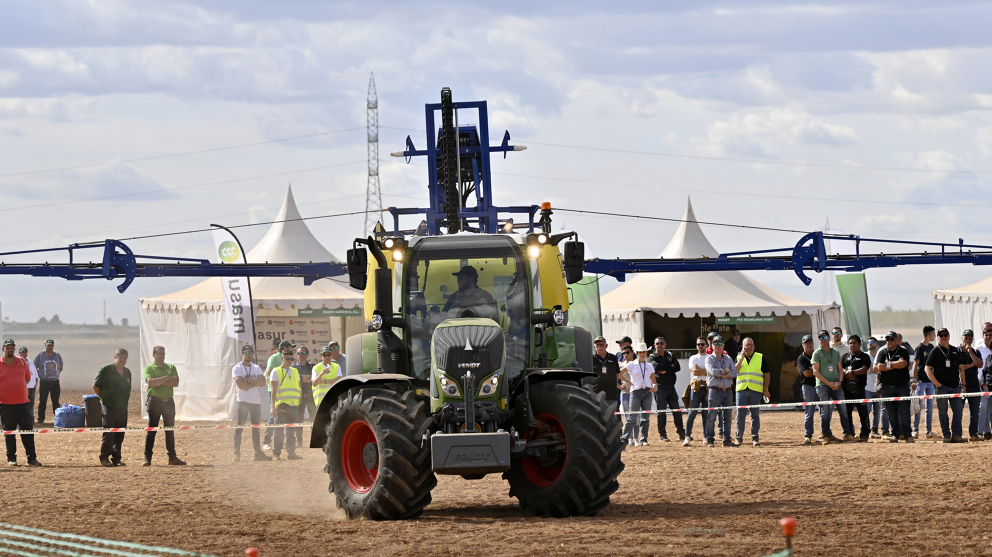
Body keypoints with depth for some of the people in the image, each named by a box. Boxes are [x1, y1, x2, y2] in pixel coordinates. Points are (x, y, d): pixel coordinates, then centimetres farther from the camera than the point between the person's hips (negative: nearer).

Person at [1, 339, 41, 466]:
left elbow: (28, 378, 17)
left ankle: (31, 458, 5)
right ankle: (11, 459, 11)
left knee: (28, 431, 1)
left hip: (23, 403, 2)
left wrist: (16, 388, 10)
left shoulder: (22, 362, 9)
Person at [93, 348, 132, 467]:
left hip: (122, 408, 6)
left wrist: (126, 398, 14)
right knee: (108, 435, -7)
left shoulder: (127, 372, 14)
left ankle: (116, 458, 13)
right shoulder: (106, 370, -5)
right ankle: (104, 458, 1)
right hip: (109, 408, -6)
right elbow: (95, 386, 0)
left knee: (120, 435, 6)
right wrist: (104, 398, 5)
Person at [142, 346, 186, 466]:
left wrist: (159, 382, -10)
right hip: (154, 401, -4)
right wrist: (166, 378, -10)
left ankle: (172, 457, 11)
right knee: (151, 430, -4)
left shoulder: (171, 368, 13)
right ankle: (147, 457, -3)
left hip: (168, 401, 4)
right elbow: (151, 382, -16)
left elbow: (176, 382, -2)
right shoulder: (149, 368, 2)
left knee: (170, 430, 7)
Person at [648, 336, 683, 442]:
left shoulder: (670, 356, 15)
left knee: (677, 411, 3)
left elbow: (678, 367, 0)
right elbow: (656, 366, -18)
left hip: (671, 388, 3)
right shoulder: (652, 358, 3)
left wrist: (665, 370, -9)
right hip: (660, 388, -3)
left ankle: (681, 433, 9)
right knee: (661, 412, -2)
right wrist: (670, 367, -7)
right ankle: (662, 435, 5)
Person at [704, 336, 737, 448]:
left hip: (728, 391, 5)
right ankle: (710, 439, -2)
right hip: (715, 391, -5)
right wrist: (726, 371, -6)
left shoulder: (728, 359, 14)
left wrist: (721, 374, -9)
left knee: (727, 417, 8)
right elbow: (712, 371, -16)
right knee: (711, 417, -6)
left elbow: (734, 373, 2)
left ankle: (726, 439, 13)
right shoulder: (709, 358, 1)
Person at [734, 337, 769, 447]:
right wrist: (741, 359, -9)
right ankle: (739, 438, 8)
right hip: (741, 390, 1)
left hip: (756, 391, -1)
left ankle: (755, 438, 8)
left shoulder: (760, 358, 7)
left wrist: (765, 390, 3)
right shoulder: (739, 358, 11)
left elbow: (767, 374, 9)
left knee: (754, 415, 2)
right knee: (740, 415, -1)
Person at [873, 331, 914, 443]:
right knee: (891, 413, 2)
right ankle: (895, 434, 9)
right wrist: (896, 365, -9)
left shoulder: (903, 351, 3)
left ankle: (907, 435, -3)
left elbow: (903, 364, -15)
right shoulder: (882, 352, 6)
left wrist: (888, 364, -6)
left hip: (902, 386, -2)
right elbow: (877, 368, -7)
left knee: (904, 412, -6)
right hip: (887, 387, 2)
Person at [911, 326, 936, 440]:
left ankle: (929, 431, 8)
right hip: (921, 381, -7)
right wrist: (914, 381, -18)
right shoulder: (920, 348, -7)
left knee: (930, 408, 6)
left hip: (931, 380, 7)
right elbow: (915, 365, -11)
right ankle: (915, 430, -3)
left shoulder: (932, 347, 14)